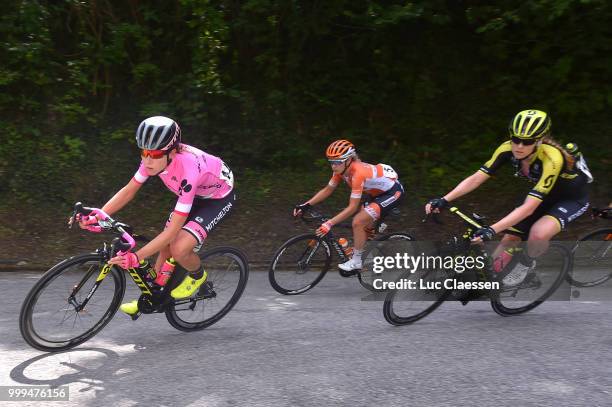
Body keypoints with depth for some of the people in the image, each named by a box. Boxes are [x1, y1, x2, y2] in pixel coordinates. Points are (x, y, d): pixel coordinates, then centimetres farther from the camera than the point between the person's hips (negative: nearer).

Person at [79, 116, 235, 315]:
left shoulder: (187, 170, -39)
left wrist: (136, 257, -40)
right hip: (194, 193, 7)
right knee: (165, 246, 6)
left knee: (179, 249, -24)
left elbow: (172, 231, -37)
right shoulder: (154, 158, -20)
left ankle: (197, 275, 9)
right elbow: (128, 191, -9)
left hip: (219, 197, -7)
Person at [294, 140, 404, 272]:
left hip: (393, 192, -9)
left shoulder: (358, 172, -34)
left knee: (358, 222, -17)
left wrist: (329, 223, -36)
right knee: (365, 225, 11)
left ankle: (356, 261, -2)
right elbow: (328, 190, 1)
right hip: (378, 191, 9)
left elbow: (352, 207, -33)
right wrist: (306, 205, -9)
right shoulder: (341, 169, -9)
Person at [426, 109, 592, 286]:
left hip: (572, 198, -5)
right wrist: (444, 200, -37)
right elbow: (476, 178, -24)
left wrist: (492, 230, -51)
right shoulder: (508, 149, -24)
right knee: (509, 240, -4)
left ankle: (526, 263, 1)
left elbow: (528, 208, -42)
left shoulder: (551, 158, -38)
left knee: (538, 234, -31)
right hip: (544, 195, 5)